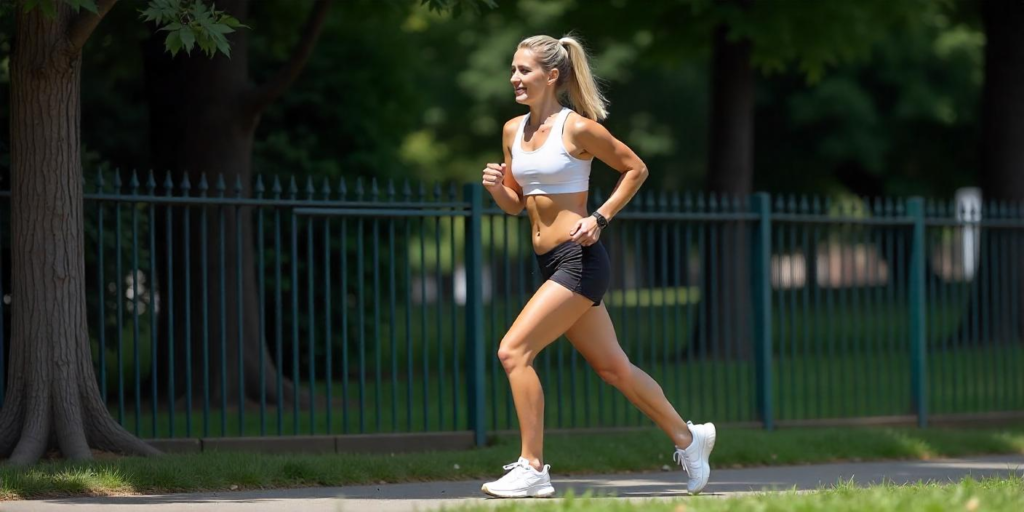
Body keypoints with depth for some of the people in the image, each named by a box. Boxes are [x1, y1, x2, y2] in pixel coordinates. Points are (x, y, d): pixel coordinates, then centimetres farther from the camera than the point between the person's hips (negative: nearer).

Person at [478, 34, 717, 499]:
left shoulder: (578, 128, -11)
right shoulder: (513, 130, 10)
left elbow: (635, 169, -2)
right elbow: (515, 204, 17)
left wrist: (599, 219, -10)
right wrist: (496, 187, -4)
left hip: (579, 259, -8)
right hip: (550, 264, 8)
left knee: (513, 351, -17)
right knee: (612, 366, 15)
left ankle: (532, 469, -12)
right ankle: (687, 438, 32)